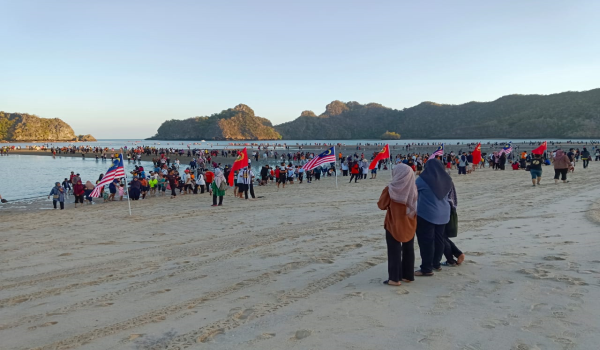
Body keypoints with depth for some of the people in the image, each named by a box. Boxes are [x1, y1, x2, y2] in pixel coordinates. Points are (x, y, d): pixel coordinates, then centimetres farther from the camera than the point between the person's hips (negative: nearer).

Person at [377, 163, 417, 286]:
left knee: (394, 251, 4)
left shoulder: (391, 189, -17)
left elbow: (381, 205, -7)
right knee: (408, 250, 16)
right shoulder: (413, 188, -5)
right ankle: (408, 275, 24)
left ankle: (395, 278, 4)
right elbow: (414, 204, 9)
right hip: (409, 224, 4)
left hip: (394, 224, -4)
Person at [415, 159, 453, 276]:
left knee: (426, 241, -1)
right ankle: (436, 264, 28)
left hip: (426, 214, -6)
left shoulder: (423, 179, -13)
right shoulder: (446, 179, 2)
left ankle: (427, 269, 1)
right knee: (439, 239, 16)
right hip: (443, 214, 6)